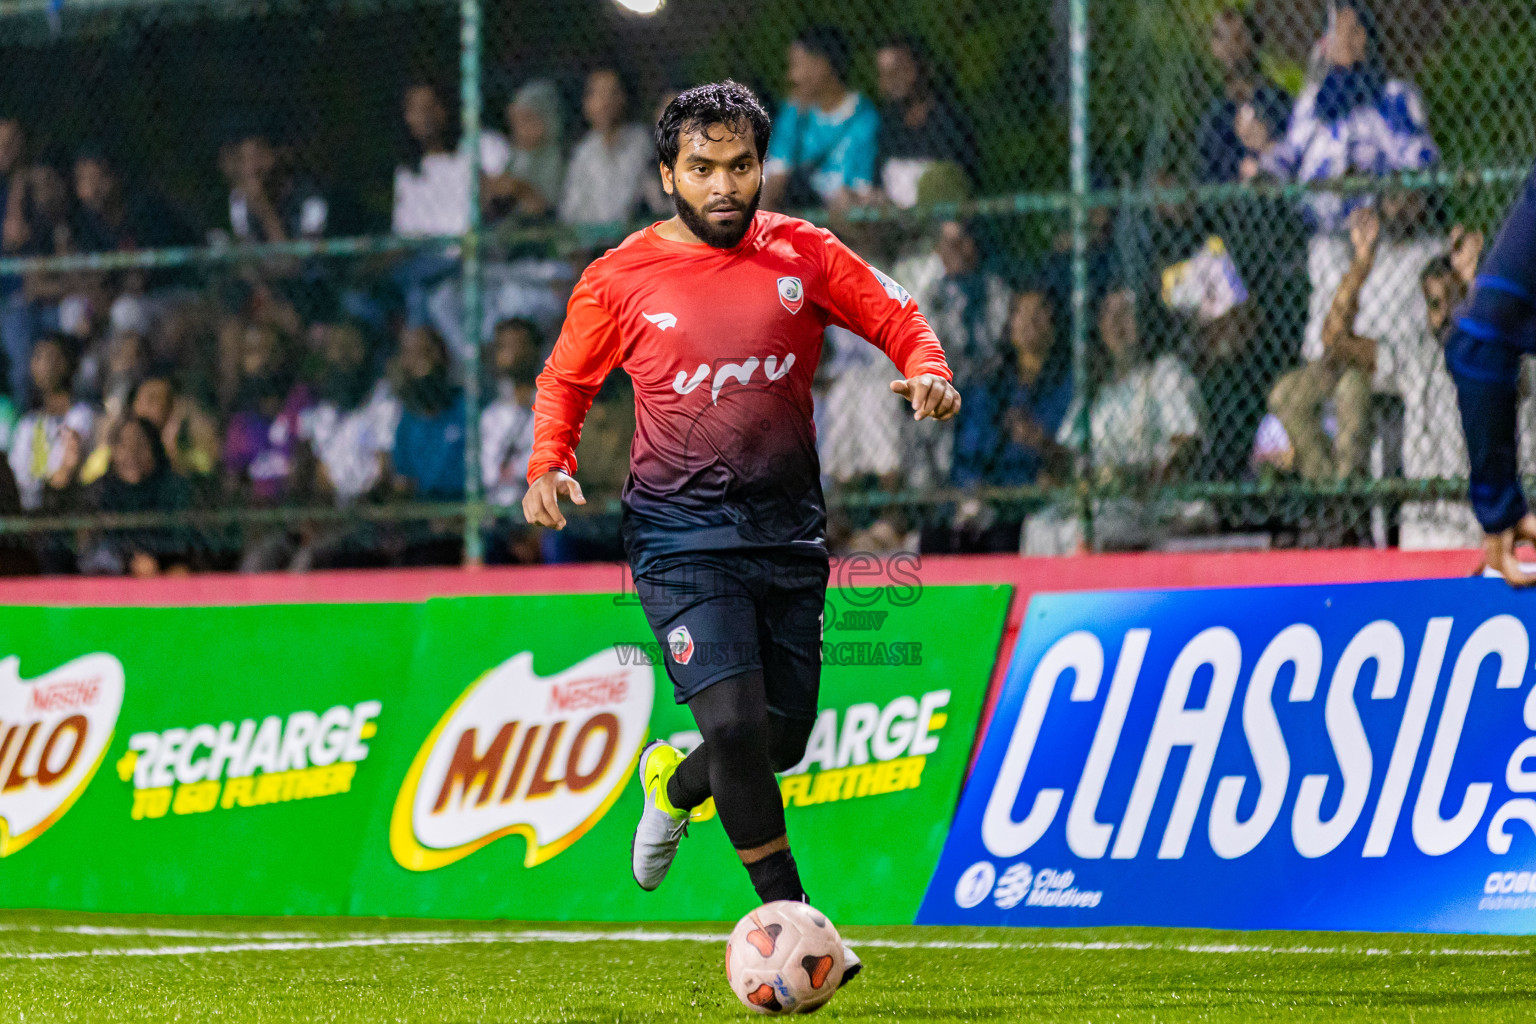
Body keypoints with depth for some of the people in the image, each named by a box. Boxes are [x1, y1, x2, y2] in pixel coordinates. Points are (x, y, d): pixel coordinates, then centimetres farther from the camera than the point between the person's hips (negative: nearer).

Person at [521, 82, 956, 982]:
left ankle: (675, 783, 42)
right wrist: (550, 466, -5)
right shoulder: (622, 279, -2)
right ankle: (790, 918, -8)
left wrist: (928, 370, -11)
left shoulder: (803, 256, 3)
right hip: (682, 534, -3)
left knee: (784, 737, 7)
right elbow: (565, 381, 11)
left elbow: (898, 318, 11)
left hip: (788, 528, 3)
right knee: (733, 721, -19)